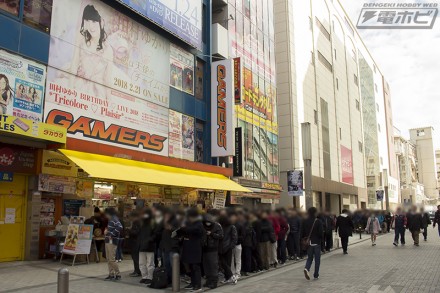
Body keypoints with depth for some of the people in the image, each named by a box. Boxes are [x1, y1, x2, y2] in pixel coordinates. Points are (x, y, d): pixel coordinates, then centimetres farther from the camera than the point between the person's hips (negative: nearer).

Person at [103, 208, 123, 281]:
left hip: (112, 242, -10)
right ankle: (111, 275, 17)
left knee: (112, 259, -7)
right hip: (108, 241, 10)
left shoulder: (115, 219, -12)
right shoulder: (110, 220, 18)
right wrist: (107, 231, 10)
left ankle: (118, 274, 3)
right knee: (108, 259, 11)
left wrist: (112, 235, -23)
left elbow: (120, 227, -29)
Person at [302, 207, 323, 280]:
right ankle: (316, 275, 13)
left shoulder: (305, 221, -1)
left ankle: (306, 269, -12)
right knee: (317, 259, 9)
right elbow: (321, 233, -14)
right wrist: (321, 239, 6)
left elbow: (302, 233, 1)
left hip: (308, 243, 3)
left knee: (309, 258, 15)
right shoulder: (318, 222, -12)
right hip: (316, 243, -3)